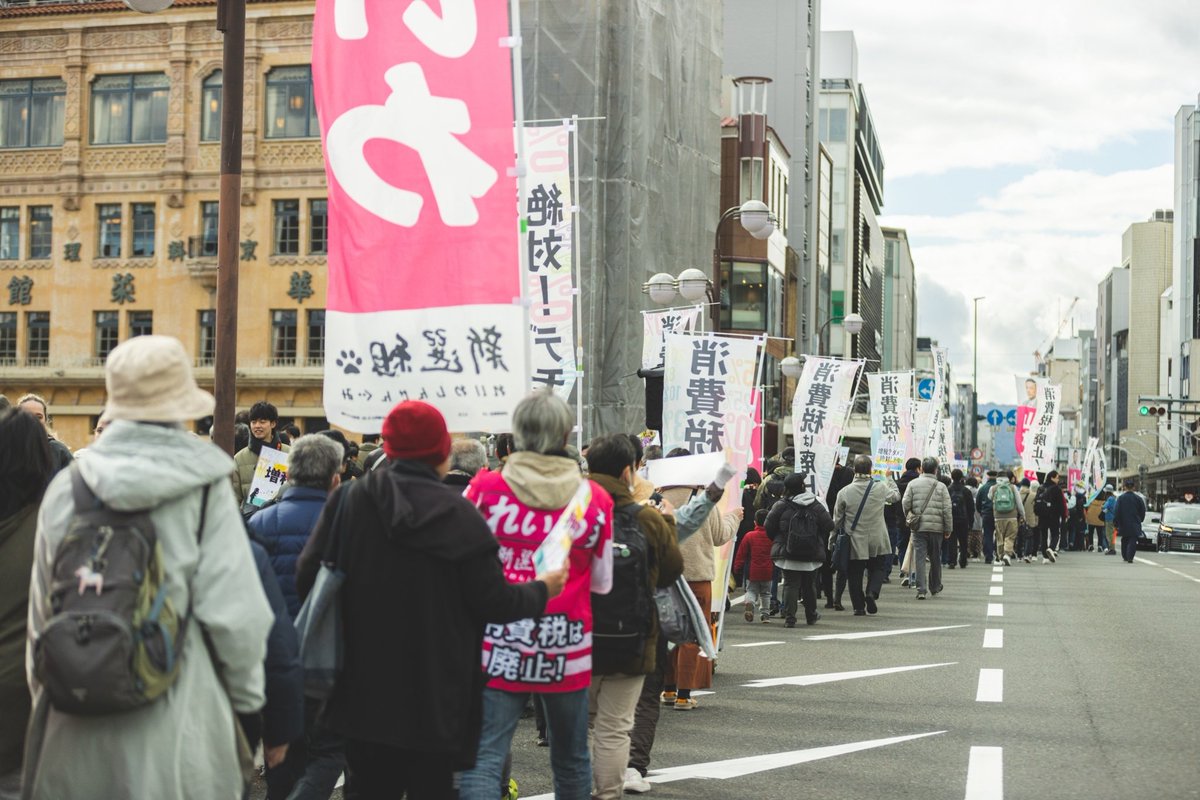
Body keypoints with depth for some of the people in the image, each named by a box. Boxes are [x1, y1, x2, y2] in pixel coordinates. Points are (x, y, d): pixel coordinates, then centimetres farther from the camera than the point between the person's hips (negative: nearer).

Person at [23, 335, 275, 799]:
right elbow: (233, 609, -11)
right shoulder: (203, 486, -8)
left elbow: (42, 613, 8)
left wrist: (45, 695, 21)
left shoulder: (66, 486, 1)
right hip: (175, 728, -3)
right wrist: (245, 694, 5)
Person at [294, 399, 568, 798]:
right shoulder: (459, 514, -11)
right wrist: (542, 590, 9)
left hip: (365, 695, 2)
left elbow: (307, 577, -3)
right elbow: (493, 602, -10)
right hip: (436, 700, -2)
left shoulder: (348, 500, -5)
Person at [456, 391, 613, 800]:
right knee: (571, 761, 18)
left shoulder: (485, 488, -5)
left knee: (483, 761, -3)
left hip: (498, 648, -1)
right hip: (567, 651, 2)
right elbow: (602, 583, 6)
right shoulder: (595, 498, -2)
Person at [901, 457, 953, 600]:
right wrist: (948, 529, 5)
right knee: (935, 558, 15)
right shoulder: (941, 487, 0)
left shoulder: (913, 484, 0)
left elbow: (906, 504, -5)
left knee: (919, 557, -1)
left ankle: (921, 589, -10)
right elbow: (947, 510, -2)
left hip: (918, 527, -1)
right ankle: (934, 587, 29)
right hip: (936, 527, 1)